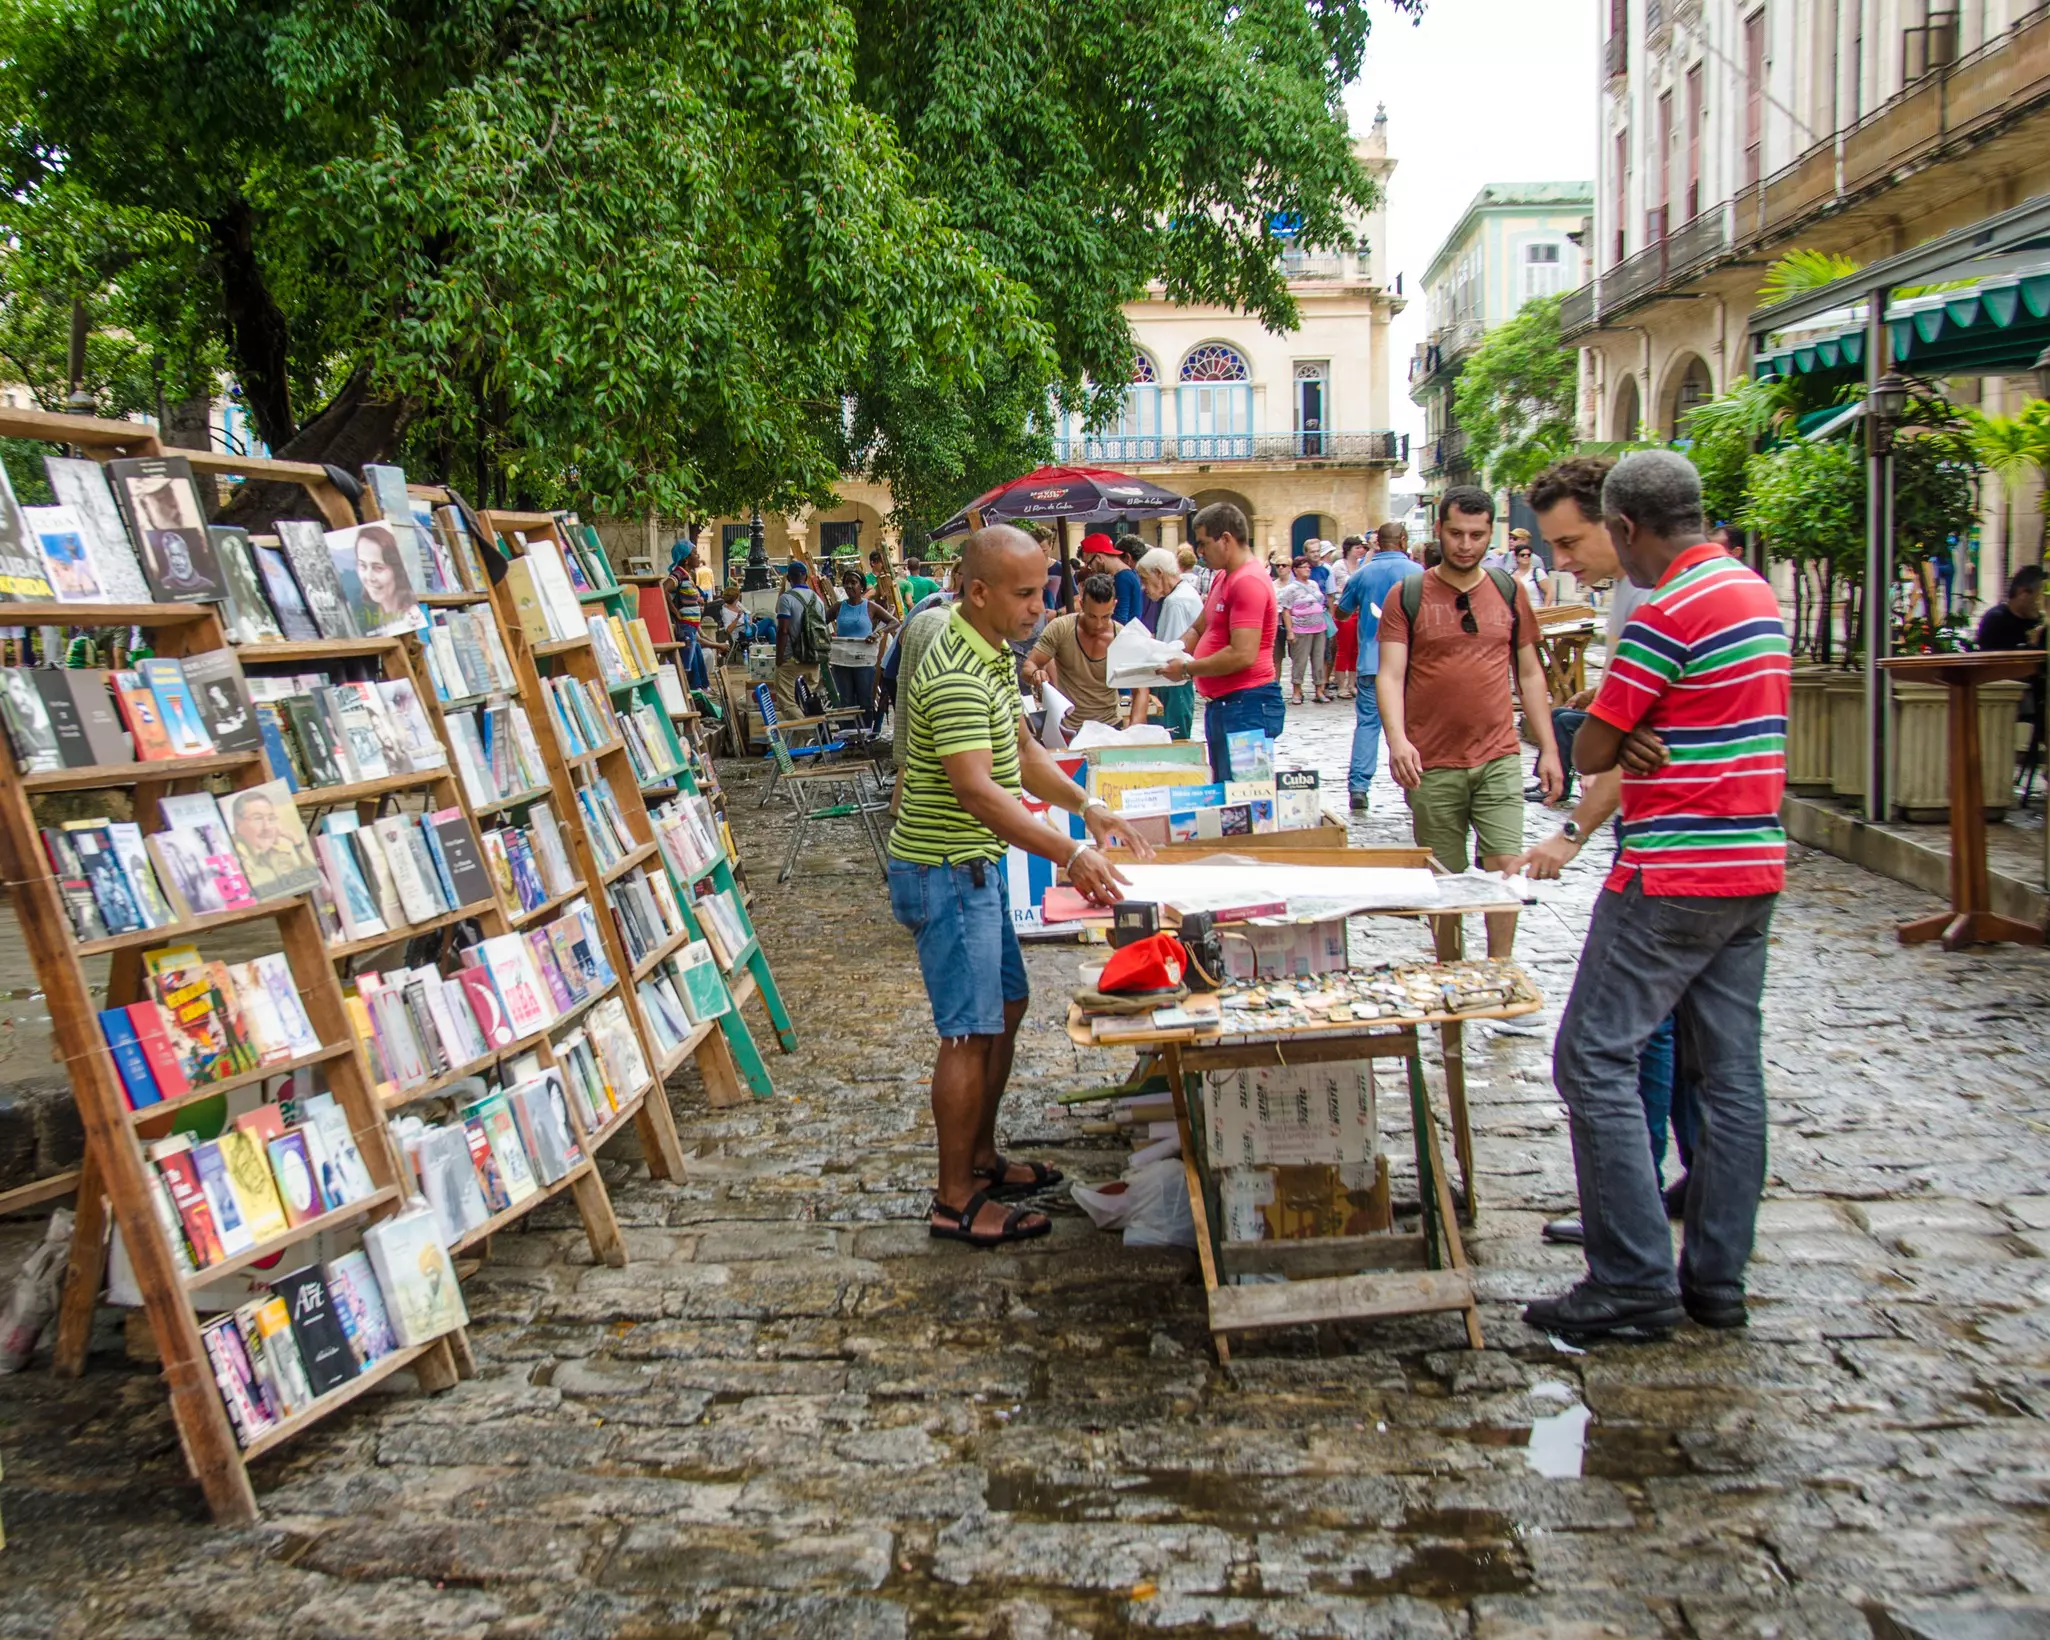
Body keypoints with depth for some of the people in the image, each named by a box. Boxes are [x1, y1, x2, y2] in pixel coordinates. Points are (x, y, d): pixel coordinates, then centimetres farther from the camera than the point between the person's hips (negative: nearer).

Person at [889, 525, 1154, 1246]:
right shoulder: (955, 676, -24)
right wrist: (1067, 854, -37)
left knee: (1006, 1008, 18)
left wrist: (1088, 808, 6)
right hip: (944, 871, -10)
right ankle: (955, 1200, 7)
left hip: (977, 865, 10)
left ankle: (980, 1158, 32)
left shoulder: (994, 655, 9)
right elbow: (976, 789, -33)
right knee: (971, 1032, -4)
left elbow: (1022, 750, 17)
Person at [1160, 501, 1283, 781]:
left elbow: (1243, 655, -23)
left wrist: (1186, 669, -14)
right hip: (1222, 703, 11)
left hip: (1246, 705, -11)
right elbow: (1199, 629, 25)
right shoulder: (1222, 578, 18)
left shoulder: (1249, 582, -16)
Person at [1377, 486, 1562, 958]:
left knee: (1505, 866, -7)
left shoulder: (1509, 592, 8)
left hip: (1499, 759, 2)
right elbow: (1389, 675, -9)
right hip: (1432, 765, -1)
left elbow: (1530, 674, 13)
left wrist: (1548, 749, 8)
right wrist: (1397, 738, -26)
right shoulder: (1407, 597, 0)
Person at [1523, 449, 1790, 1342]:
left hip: (1673, 875, -9)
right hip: (1754, 865, 9)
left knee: (1595, 1062, -4)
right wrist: (1648, 741, -3)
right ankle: (1717, 1278, 18)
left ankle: (1635, 1283, -3)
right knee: (1730, 1073, 11)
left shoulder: (1667, 614, -16)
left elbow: (1590, 752, -13)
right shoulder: (1758, 592, 13)